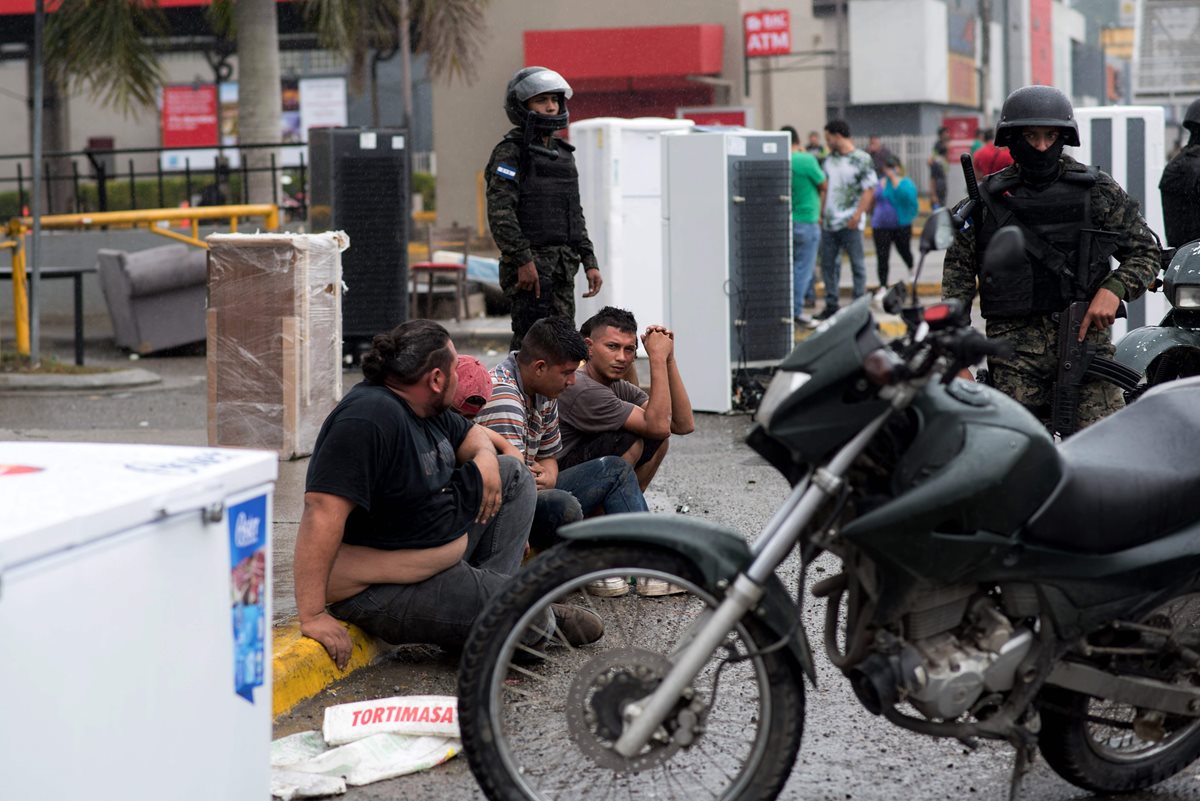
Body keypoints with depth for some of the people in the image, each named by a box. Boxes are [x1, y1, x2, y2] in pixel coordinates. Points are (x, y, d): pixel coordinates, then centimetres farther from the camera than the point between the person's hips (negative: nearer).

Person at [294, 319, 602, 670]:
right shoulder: (370, 417, -27)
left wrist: (485, 456, 0)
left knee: (514, 475, 15)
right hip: (385, 591, -11)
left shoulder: (425, 409, 6)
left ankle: (489, 593, 4)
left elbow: (471, 434, 27)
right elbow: (323, 508, -35)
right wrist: (313, 616, -39)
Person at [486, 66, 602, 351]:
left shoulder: (563, 153, 18)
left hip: (564, 267, 8)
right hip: (530, 266, -8)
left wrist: (589, 261, 15)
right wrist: (523, 260, -23)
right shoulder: (511, 152, -7)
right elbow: (500, 212, -17)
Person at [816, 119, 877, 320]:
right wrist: (822, 213, 10)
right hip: (829, 221, 7)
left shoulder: (862, 159, -6)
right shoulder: (830, 160, 12)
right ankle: (831, 305, 17)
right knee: (828, 264, 9)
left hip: (850, 222, -6)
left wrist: (857, 215, -17)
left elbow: (869, 190, -9)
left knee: (857, 265, 1)